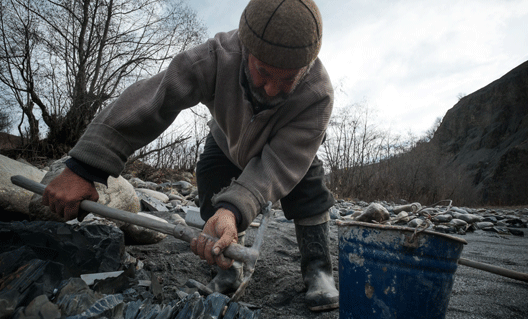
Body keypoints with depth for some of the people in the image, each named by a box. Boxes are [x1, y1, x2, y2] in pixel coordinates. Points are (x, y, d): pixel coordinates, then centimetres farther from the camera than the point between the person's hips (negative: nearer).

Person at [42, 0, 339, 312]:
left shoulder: (318, 94, -42)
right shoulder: (217, 58, -42)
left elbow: (279, 164, -47)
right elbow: (149, 101, -46)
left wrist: (234, 209, -65)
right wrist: (84, 167, -52)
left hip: (285, 145, -1)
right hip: (229, 140, 2)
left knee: (307, 183, -25)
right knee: (211, 182, -17)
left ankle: (317, 268, -8)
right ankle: (230, 269, 3)